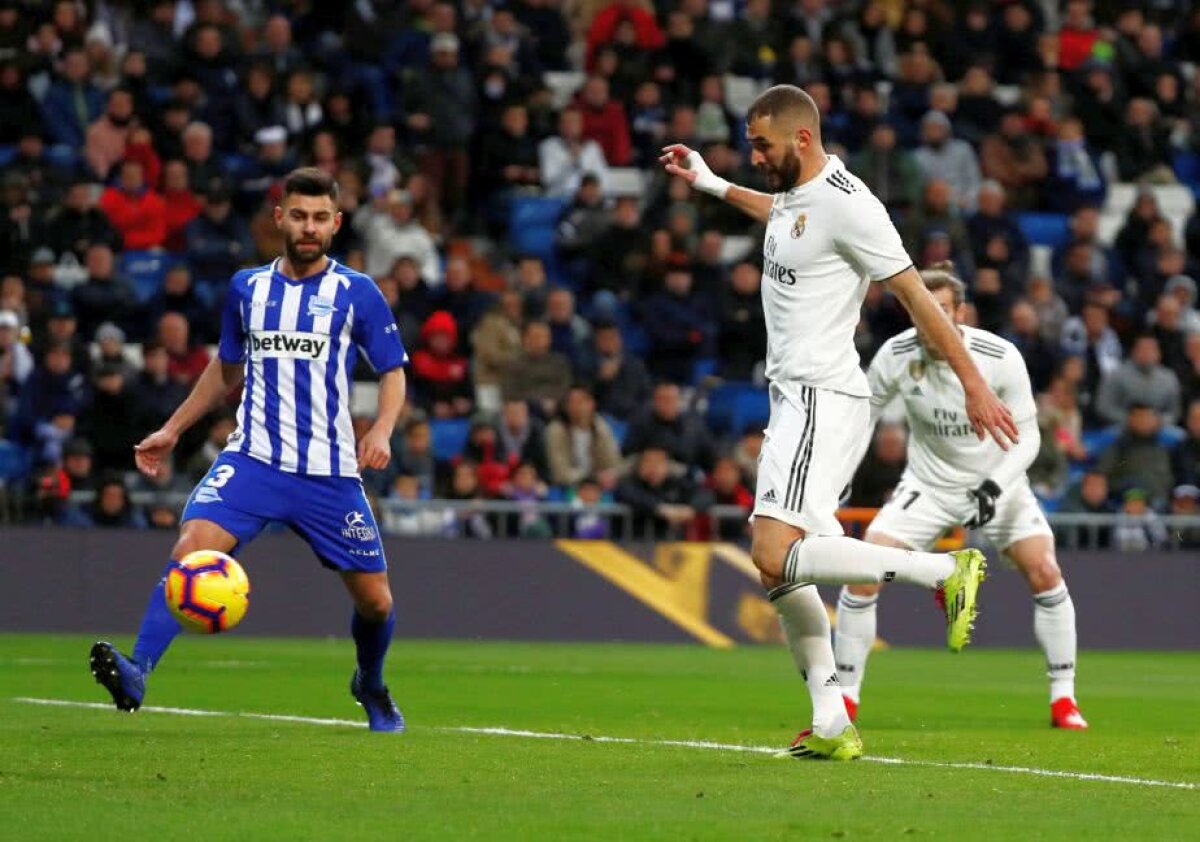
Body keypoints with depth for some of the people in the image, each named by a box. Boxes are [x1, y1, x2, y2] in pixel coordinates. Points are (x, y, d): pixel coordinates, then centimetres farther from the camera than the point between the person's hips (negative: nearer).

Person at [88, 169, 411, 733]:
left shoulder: (357, 293, 1)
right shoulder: (247, 288, 9)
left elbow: (393, 372, 5)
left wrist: (381, 432, -14)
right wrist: (173, 429, 20)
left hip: (330, 472, -1)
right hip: (253, 459, 1)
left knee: (375, 600, 4)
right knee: (192, 547, -26)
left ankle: (371, 687, 36)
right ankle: (137, 672, -35)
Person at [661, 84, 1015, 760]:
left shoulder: (846, 203, -14)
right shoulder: (797, 192, 14)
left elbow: (917, 295, -14)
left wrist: (974, 386, -14)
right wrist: (712, 184, 48)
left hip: (825, 399, -10)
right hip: (795, 400, 10)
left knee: (777, 555, -23)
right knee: (778, 568, 7)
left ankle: (948, 571, -19)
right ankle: (832, 726, 9)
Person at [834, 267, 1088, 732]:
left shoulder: (1001, 357, -23)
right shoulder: (895, 356, -18)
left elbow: (1027, 436, -15)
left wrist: (995, 486, -29)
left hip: (995, 480, -1)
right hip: (928, 482, 1)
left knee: (1045, 574, -15)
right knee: (862, 575, -14)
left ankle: (1063, 699, 1)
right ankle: (845, 698, -1)